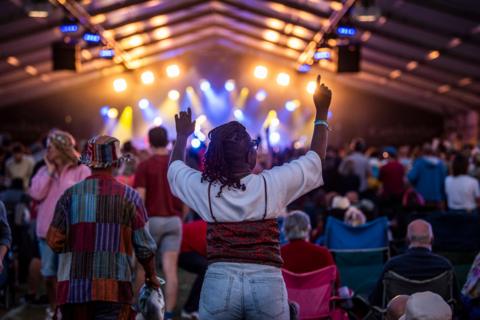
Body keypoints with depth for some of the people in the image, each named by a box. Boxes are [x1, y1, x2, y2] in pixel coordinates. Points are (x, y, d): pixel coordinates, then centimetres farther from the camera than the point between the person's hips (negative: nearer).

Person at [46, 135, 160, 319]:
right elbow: (144, 245, 2)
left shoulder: (70, 195, 1)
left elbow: (54, 241, -2)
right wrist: (152, 276, 18)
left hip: (72, 288, 2)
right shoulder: (129, 197, -1)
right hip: (114, 288, -2)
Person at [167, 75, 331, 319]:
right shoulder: (272, 184, -3)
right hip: (267, 282, -1)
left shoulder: (204, 188, 0)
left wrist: (182, 136, 41)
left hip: (219, 281, 1)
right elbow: (315, 158, 13)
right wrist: (322, 112, 23)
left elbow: (174, 167, 24)